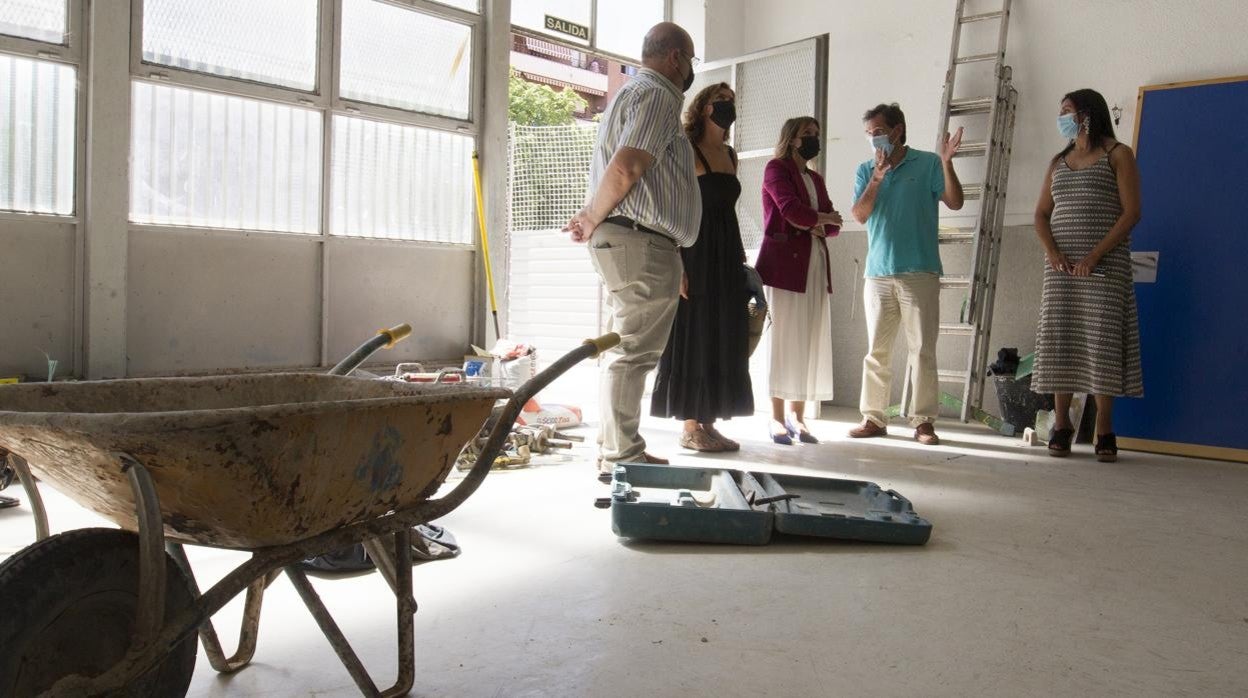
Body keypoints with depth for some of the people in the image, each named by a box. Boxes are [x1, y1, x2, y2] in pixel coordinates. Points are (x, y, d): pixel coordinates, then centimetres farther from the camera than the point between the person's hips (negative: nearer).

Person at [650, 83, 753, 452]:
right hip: (696, 255, -8)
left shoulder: (730, 155, 16)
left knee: (724, 338, 8)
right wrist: (677, 266, -20)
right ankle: (690, 426, 5)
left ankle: (708, 422, 16)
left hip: (726, 258, 8)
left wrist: (740, 258, 13)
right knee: (694, 336, -3)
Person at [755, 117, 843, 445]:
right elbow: (791, 209, -13)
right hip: (784, 262, -7)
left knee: (810, 341, 1)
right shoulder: (776, 168, 4)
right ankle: (778, 418, -4)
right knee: (783, 340, -8)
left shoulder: (816, 179, 24)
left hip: (815, 264, 7)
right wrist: (823, 218, 2)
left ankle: (797, 415, 6)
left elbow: (834, 225, 16)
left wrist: (818, 226, -6)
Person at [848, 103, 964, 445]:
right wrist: (877, 178, -11)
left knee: (923, 350, -2)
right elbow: (860, 215, 1)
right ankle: (873, 417, 12)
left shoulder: (928, 164, 4)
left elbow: (955, 202, -5)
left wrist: (946, 163, -17)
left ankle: (923, 421, 3)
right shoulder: (865, 170, 12)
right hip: (878, 273, 3)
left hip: (919, 273, -3)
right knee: (876, 350, 6)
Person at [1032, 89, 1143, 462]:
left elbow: (1131, 212, -5)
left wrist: (1095, 255, -15)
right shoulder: (1058, 162, 19)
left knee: (1101, 341, -7)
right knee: (1059, 340, -1)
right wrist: (1051, 250, -7)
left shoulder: (1117, 155, 4)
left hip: (1104, 264, -4)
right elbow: (1041, 214, 13)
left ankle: (1104, 428, -2)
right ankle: (1062, 423, 5)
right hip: (1061, 264, 4)